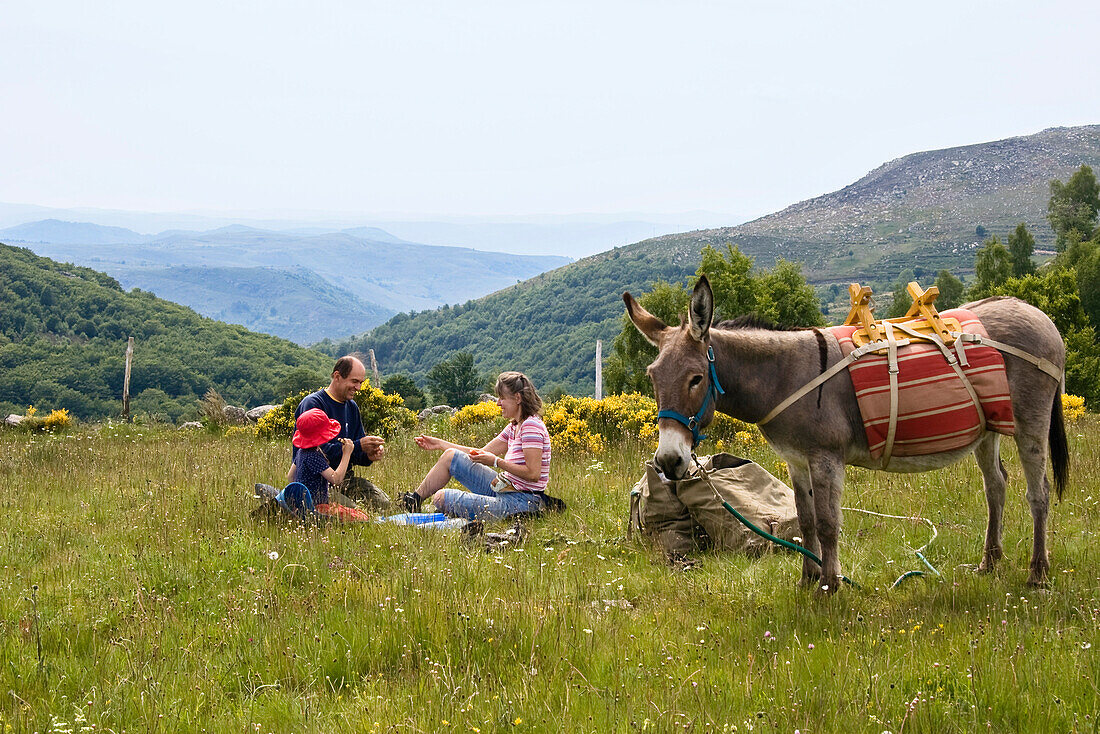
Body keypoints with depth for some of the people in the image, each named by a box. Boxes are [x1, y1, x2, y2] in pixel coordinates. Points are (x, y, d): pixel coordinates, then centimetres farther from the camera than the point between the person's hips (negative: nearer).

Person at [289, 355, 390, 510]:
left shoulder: (352, 407, 15)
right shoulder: (312, 403, -11)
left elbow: (357, 454, 16)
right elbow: (318, 449, -21)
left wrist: (369, 456, -9)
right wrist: (358, 446, -26)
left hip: (343, 477, 7)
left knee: (383, 503, -13)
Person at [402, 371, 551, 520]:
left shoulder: (531, 425, -18)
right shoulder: (514, 427, 13)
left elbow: (533, 474, -24)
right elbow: (482, 453, 17)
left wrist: (496, 461, -19)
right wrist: (440, 444, 18)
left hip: (521, 502, -10)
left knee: (441, 498, -16)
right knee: (450, 456, 10)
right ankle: (415, 499, 19)